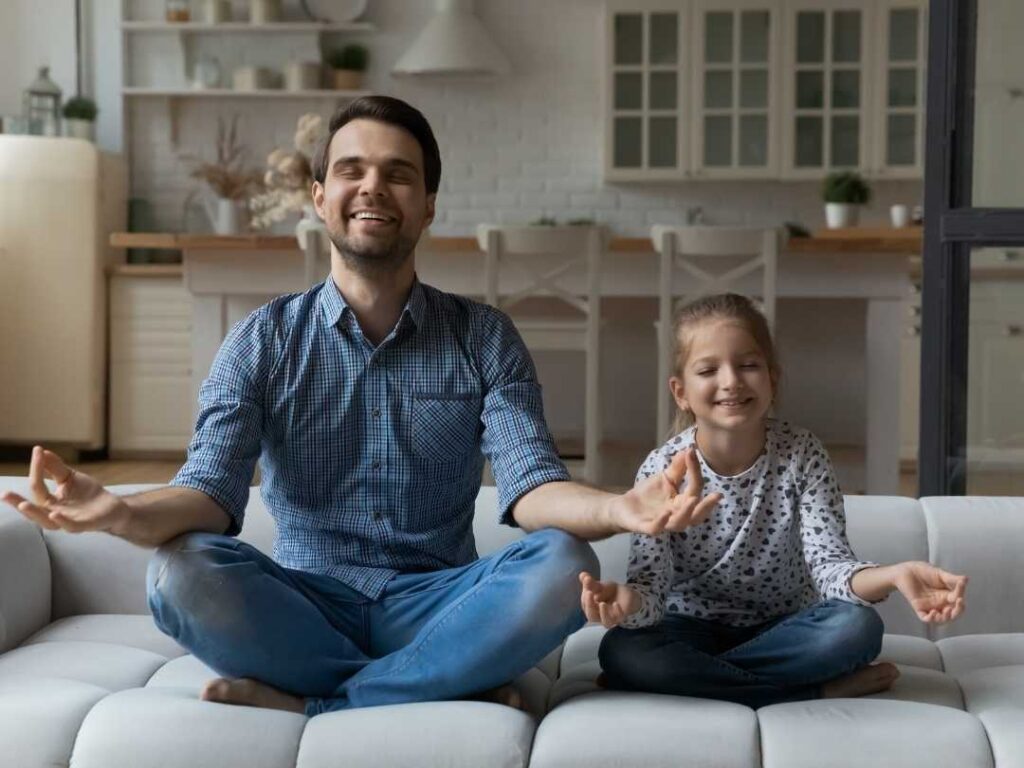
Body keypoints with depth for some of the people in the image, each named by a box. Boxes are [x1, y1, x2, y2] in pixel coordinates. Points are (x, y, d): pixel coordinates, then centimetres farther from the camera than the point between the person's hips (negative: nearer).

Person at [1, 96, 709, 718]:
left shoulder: (484, 339, 4)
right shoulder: (263, 343, 4)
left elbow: (531, 486, -10)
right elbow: (213, 490, -9)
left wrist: (617, 508, -34)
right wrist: (124, 513, -34)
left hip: (434, 605, 0)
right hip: (306, 605, 0)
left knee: (562, 567, -29)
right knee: (182, 573, -30)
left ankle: (308, 704, -22)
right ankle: (451, 687, -19)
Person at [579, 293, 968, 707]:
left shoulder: (801, 454, -11)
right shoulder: (661, 470, -13)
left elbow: (828, 562, -19)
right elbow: (651, 583, -20)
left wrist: (893, 575, -43)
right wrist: (628, 602, -47)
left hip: (783, 626, 0)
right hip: (693, 628, 0)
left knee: (857, 628, -30)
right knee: (621, 651, -33)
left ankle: (694, 676, -18)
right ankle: (823, 689, -24)